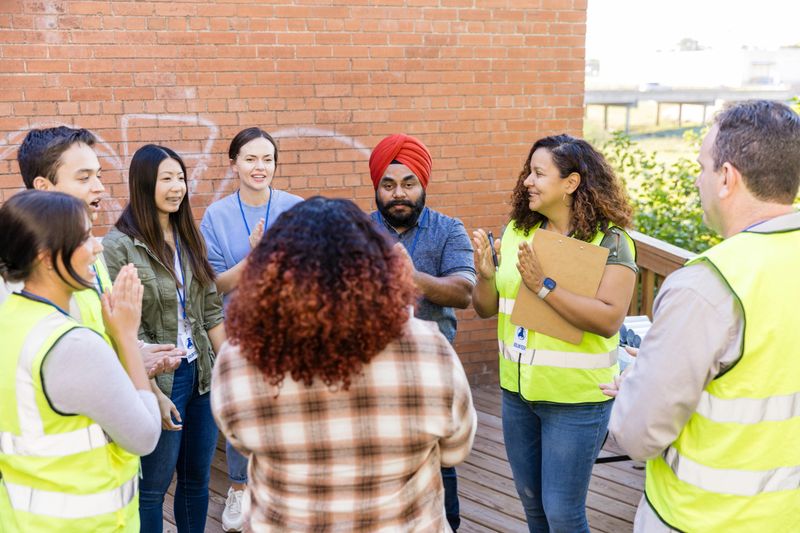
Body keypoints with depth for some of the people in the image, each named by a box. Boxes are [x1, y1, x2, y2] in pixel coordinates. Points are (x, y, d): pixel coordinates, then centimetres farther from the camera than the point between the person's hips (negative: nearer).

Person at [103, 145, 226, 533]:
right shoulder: (119, 246, -13)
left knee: (197, 479, 17)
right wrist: (153, 394, -17)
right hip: (160, 379, -6)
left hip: (202, 373, 6)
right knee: (154, 487, 8)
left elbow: (211, 310, 9)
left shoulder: (189, 238, 6)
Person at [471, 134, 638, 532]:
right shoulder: (517, 231, 1)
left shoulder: (609, 241, -14)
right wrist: (485, 276, -16)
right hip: (517, 390, 6)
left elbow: (609, 319, -25)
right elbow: (486, 309, 4)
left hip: (576, 398, -5)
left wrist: (544, 286, -29)